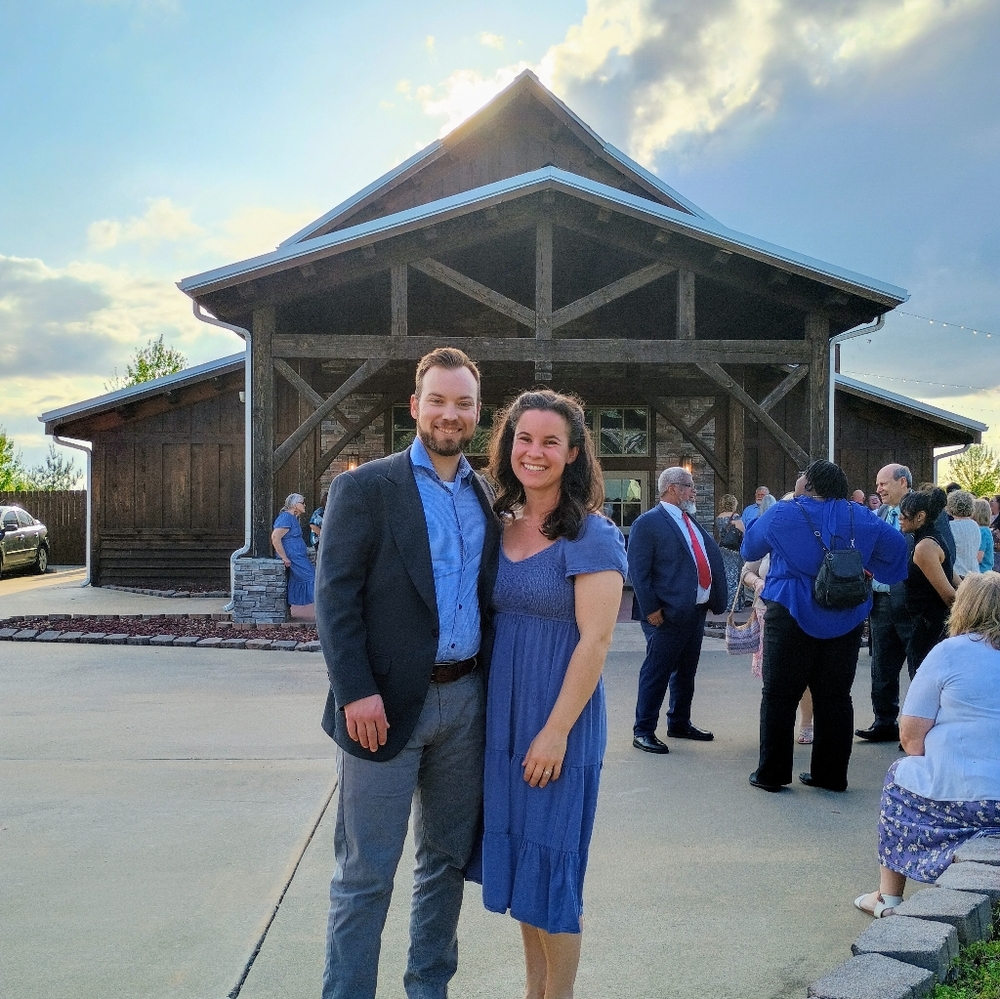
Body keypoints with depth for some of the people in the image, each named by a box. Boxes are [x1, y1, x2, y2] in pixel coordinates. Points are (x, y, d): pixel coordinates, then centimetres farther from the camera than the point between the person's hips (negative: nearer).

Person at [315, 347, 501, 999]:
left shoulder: (486, 497, 10)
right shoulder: (365, 487, -5)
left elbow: (487, 597, 13)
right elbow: (335, 597, -10)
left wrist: (492, 687, 4)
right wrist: (356, 692, -17)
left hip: (466, 700, 5)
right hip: (387, 704, -5)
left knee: (447, 859, 17)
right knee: (365, 875, 4)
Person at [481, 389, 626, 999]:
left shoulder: (592, 536, -13)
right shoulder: (501, 526, 5)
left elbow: (595, 639, -17)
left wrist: (556, 731, -19)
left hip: (559, 721, -6)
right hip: (503, 717, 6)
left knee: (551, 863, 5)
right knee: (517, 856, 17)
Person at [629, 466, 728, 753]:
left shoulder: (691, 521, 16)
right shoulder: (648, 522, -10)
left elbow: (713, 557, 17)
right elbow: (638, 570, -14)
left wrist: (715, 598, 6)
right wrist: (651, 609, -18)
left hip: (697, 610, 8)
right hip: (668, 613, -8)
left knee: (686, 671, 17)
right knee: (656, 672, -3)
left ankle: (679, 723, 31)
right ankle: (643, 731, 7)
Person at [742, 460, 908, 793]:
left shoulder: (783, 514, -6)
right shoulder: (858, 516, 3)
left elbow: (749, 548, 7)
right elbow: (896, 545, 6)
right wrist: (869, 571, 15)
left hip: (791, 617, -3)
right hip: (845, 620, 4)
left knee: (779, 696, 4)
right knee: (834, 697, 11)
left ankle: (772, 772, 7)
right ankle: (831, 774, 16)